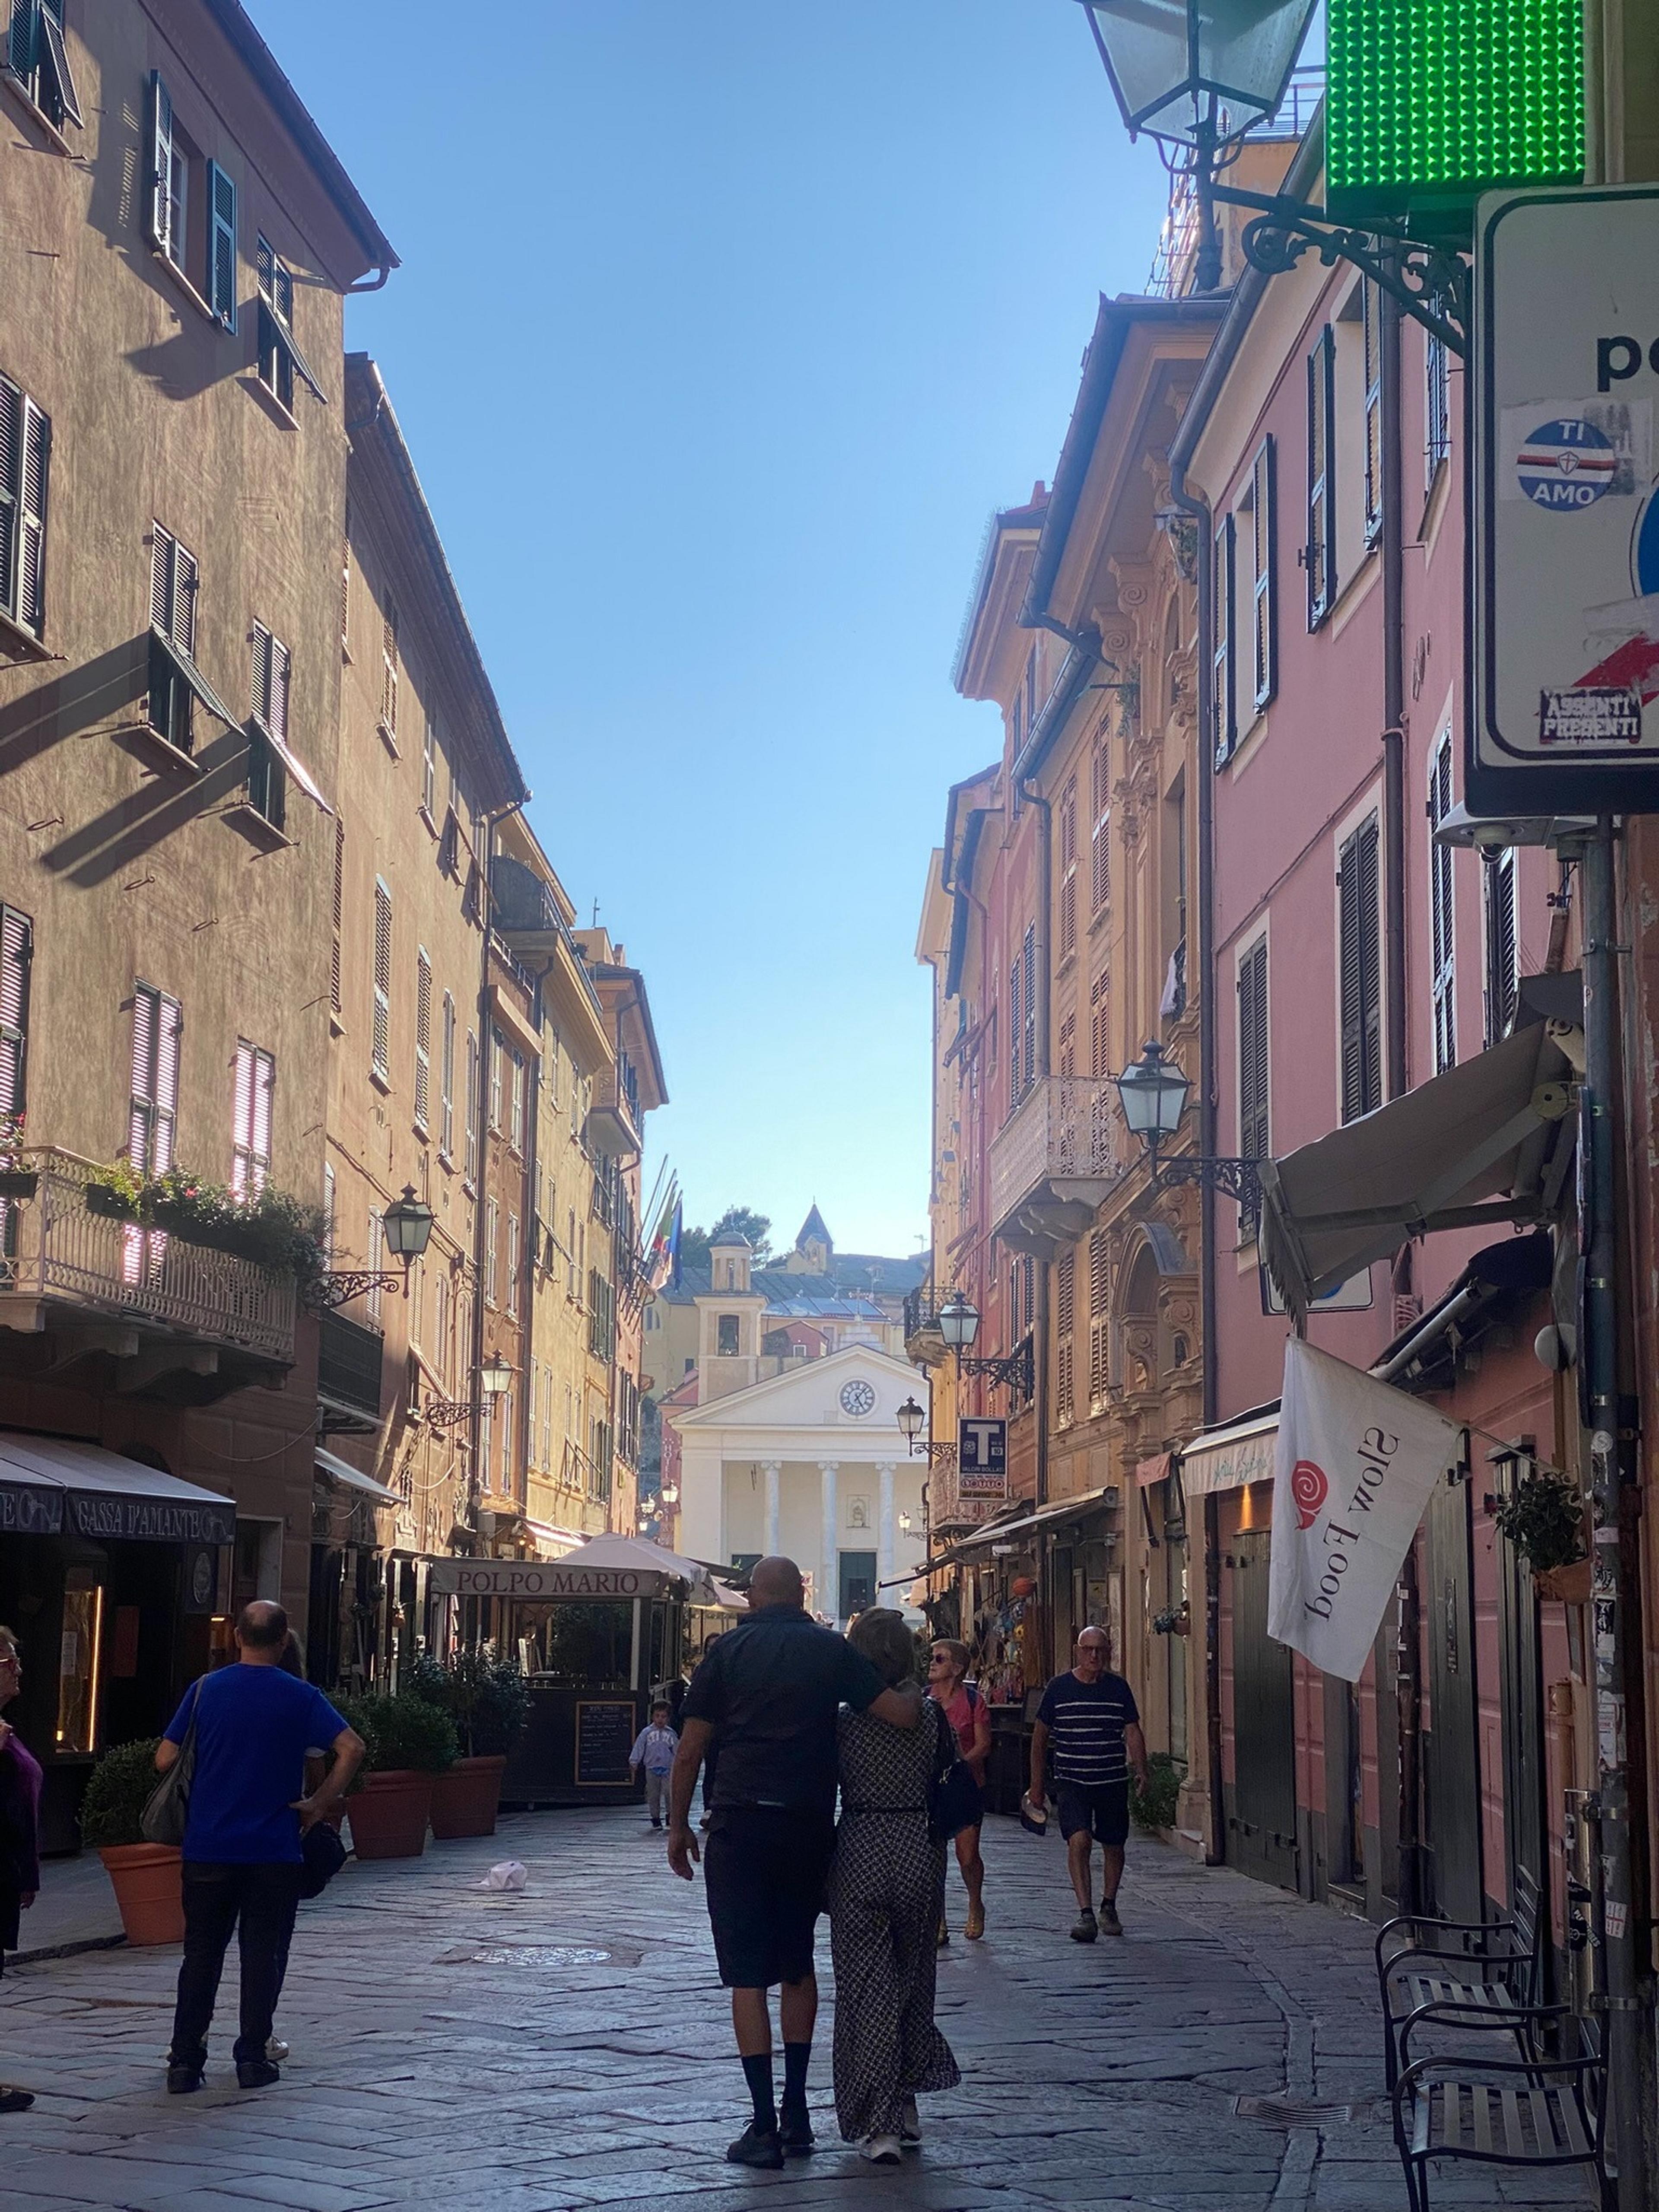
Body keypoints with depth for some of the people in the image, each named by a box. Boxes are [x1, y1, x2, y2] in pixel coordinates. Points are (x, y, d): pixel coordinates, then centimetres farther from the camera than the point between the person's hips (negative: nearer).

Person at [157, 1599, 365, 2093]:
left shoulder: (205, 1689, 0)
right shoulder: (300, 1697, -4)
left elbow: (165, 1760, 2)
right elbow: (351, 1749, -13)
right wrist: (318, 1805, -4)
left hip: (208, 1847, 1)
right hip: (274, 1850, -1)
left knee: (201, 1955, 8)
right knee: (262, 1955, 8)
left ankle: (184, 2061, 7)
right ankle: (253, 2058, 9)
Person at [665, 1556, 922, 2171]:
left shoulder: (729, 1651, 0)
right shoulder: (832, 1650, 2)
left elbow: (689, 1751, 0)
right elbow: (904, 1715, -4)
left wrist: (678, 1827, 10)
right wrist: (916, 1692, 18)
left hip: (740, 1825, -2)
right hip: (809, 1826, 2)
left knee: (748, 1975, 1)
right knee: (798, 1967, 18)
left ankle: (765, 2126, -2)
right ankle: (796, 2113, 16)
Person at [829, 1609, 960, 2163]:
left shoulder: (844, 1720, -7)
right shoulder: (931, 1716, -3)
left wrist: (819, 1873, 8)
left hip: (860, 1848, -2)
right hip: (919, 1848, 2)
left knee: (865, 1984, 3)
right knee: (912, 1981, 17)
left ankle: (877, 2123, -1)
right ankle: (905, 2106, 23)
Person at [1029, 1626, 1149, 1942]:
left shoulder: (1119, 1688, 4)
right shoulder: (1059, 1688, 0)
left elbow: (1133, 1732, 6)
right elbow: (1040, 1738, 7)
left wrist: (1141, 1770, -11)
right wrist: (1037, 1784, 7)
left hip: (1113, 1782, 2)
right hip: (1071, 1782, -2)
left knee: (1114, 1846, 11)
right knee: (1079, 1841, -19)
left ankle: (1108, 1907, 32)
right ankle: (1086, 1914, -20)